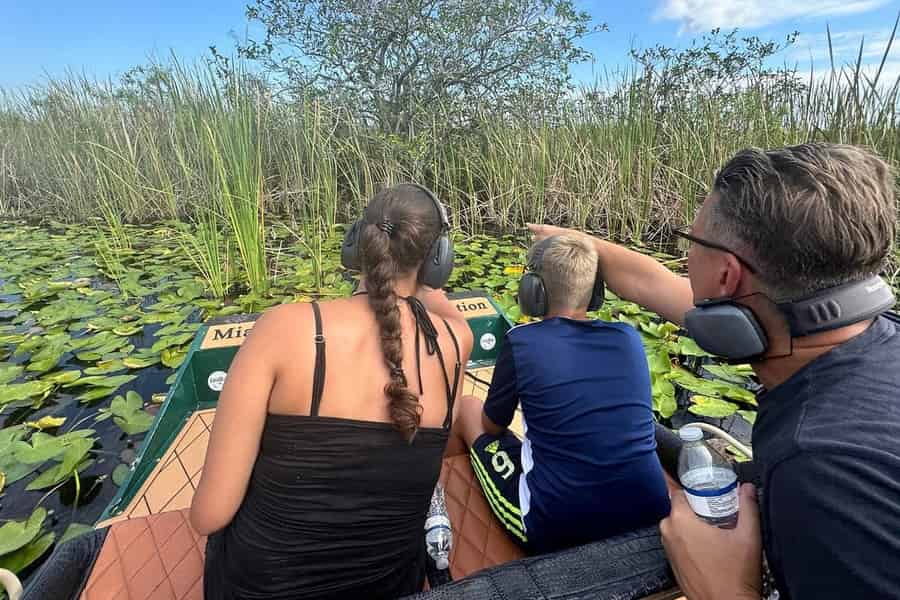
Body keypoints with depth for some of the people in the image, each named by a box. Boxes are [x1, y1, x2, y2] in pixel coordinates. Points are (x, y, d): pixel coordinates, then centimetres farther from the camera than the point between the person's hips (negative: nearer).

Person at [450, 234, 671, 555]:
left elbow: (492, 426, 4)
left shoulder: (521, 341, -13)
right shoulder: (629, 337, 0)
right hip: (651, 517, 5)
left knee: (468, 406, 13)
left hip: (554, 531, -4)